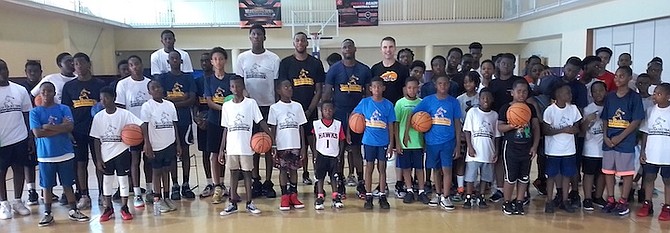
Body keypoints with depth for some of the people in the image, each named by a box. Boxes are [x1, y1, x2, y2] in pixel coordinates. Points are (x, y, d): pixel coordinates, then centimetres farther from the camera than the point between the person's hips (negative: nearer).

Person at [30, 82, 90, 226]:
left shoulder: (64, 109, 0)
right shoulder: (35, 112, -1)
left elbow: (70, 127, -13)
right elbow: (37, 133, -12)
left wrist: (49, 127, -14)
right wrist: (60, 129, -13)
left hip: (65, 153, 0)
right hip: (45, 155, 0)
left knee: (67, 184, 9)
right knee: (47, 186, 9)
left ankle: (73, 211, 17)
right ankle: (47, 214, 18)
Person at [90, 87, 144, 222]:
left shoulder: (124, 114, -11)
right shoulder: (98, 117, -3)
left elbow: (141, 124, -18)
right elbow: (97, 140, 1)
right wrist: (98, 159, -2)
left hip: (121, 151, -3)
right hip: (106, 153, 3)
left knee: (123, 178, 3)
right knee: (107, 179, 11)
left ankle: (124, 208, 15)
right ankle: (108, 208, 24)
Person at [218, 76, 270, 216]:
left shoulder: (251, 103, -1)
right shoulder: (226, 106, 7)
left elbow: (261, 121, -5)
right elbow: (226, 129, 9)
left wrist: (270, 136, -20)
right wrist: (221, 150, 6)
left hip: (246, 146, -2)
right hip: (231, 147, 2)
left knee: (247, 172, 4)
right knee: (233, 173, 8)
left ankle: (249, 203, 12)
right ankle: (232, 204, 14)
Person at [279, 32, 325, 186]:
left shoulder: (316, 63, 6)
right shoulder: (286, 63, 3)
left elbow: (319, 90, 4)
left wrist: (309, 111, -7)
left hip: (310, 111, 1)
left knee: (314, 142, -2)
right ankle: (305, 174, 13)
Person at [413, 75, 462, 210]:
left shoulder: (453, 102, 1)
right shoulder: (428, 100, 1)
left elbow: (457, 124, 4)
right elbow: (413, 114, 2)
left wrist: (458, 145, 1)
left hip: (448, 141, -1)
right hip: (432, 141, 1)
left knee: (447, 169, -5)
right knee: (436, 169, 13)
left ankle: (445, 197, 5)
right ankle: (438, 194, 26)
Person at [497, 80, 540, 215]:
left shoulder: (531, 108, 6)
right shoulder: (506, 108, -5)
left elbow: (536, 127, 6)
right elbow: (500, 127, -7)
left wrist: (535, 146, -1)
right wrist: (512, 126, -27)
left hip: (527, 148, 4)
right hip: (510, 147, -4)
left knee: (524, 177, 9)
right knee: (510, 177, 2)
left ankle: (519, 203, 20)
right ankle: (507, 203, 15)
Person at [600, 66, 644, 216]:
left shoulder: (634, 97, -4)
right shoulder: (610, 97, 9)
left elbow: (636, 121, -8)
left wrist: (619, 137, -12)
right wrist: (605, 136, -3)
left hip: (626, 142, -4)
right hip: (608, 141, 5)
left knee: (626, 172, 2)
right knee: (608, 170, 8)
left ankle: (623, 202, 11)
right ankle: (610, 200, 19)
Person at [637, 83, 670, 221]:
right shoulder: (650, 111, 4)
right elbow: (645, 132, 7)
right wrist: (642, 151, 2)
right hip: (651, 153, 3)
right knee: (649, 177, 8)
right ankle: (647, 204, 17)